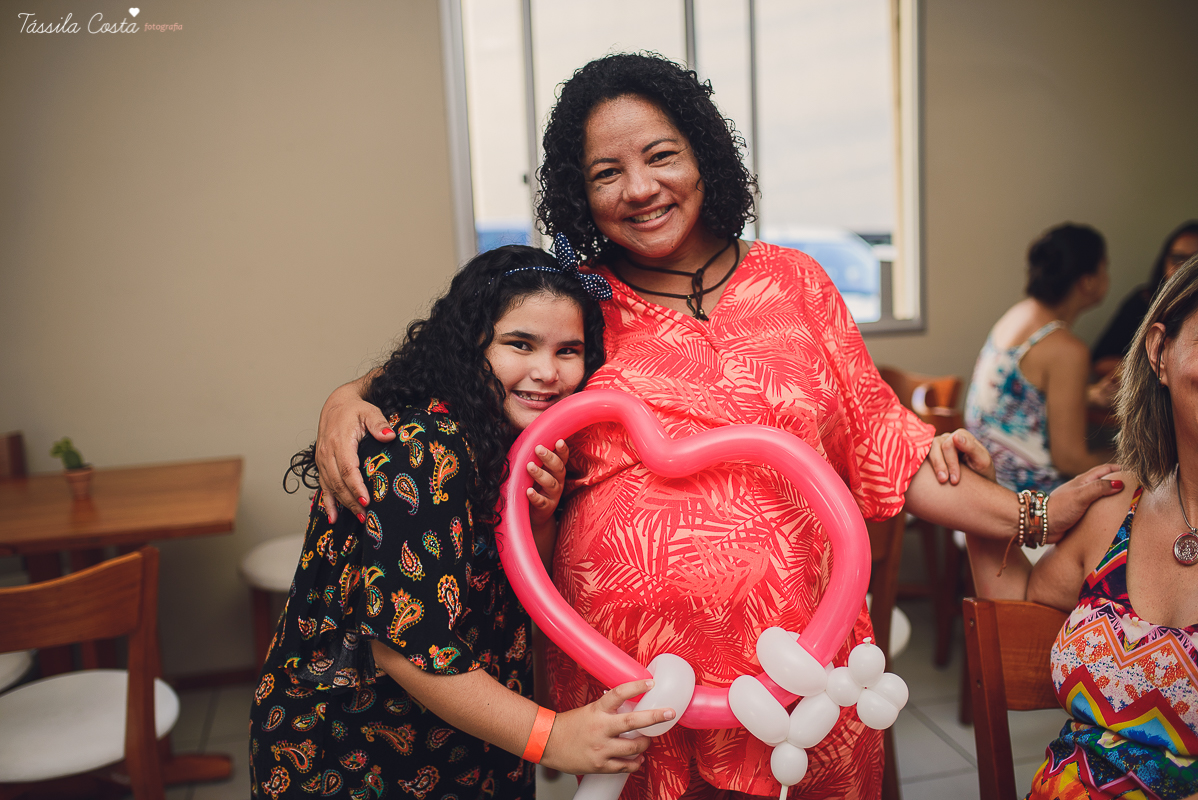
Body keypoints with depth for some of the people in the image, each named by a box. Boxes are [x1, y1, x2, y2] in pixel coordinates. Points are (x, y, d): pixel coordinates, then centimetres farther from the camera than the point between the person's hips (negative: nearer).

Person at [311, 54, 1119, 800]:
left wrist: (1039, 514, 3)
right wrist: (350, 398, -9)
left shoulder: (792, 281, 6)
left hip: (793, 647, 1)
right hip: (627, 662, -1)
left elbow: (879, 440, 7)